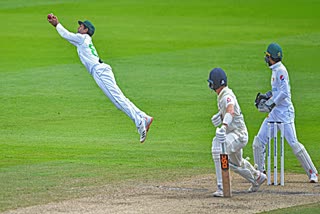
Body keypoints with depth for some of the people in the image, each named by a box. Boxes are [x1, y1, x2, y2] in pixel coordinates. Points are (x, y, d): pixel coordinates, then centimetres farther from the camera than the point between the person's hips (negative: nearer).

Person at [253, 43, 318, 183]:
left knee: (293, 143, -12)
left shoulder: (280, 70, -15)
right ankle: (259, 172, 15)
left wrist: (272, 103, -24)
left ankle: (312, 173, -6)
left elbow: (284, 92, -23)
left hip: (285, 112, -10)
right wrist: (266, 96, 15)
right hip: (275, 113, 10)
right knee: (259, 141, 7)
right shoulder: (275, 70, 15)